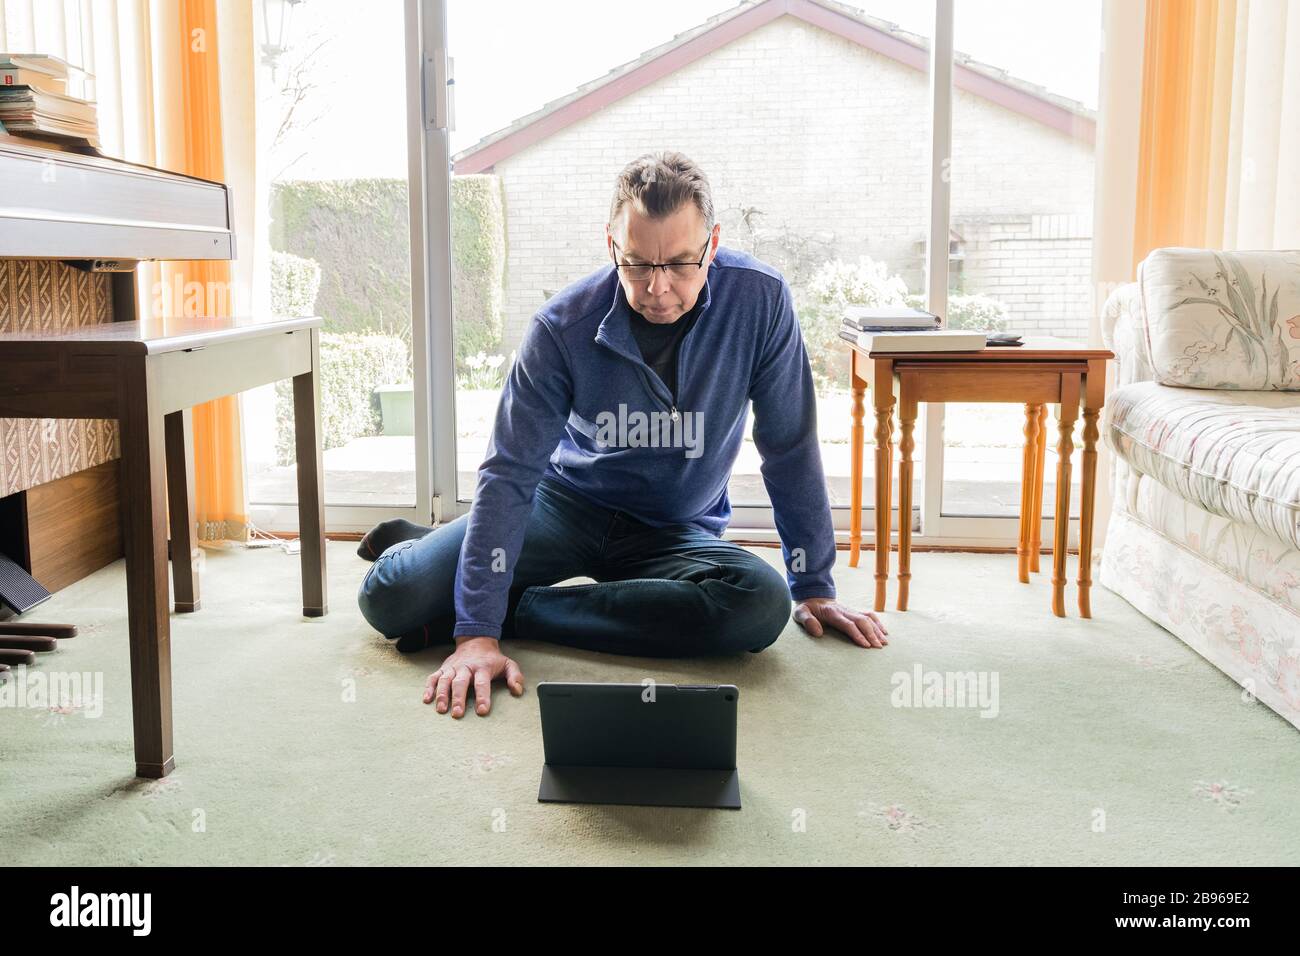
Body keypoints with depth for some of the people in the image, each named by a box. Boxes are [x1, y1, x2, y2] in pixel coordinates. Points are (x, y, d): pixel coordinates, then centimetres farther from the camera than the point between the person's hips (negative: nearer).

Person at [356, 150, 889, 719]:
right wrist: (477, 633, -29)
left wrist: (814, 587, -5)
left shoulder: (759, 300, -18)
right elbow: (510, 473, -21)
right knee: (390, 598, -20)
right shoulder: (565, 325, -19)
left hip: (677, 532, 1)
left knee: (764, 604, -34)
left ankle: (519, 611, -19)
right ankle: (413, 544, 21)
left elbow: (791, 447, -9)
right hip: (567, 501, -1)